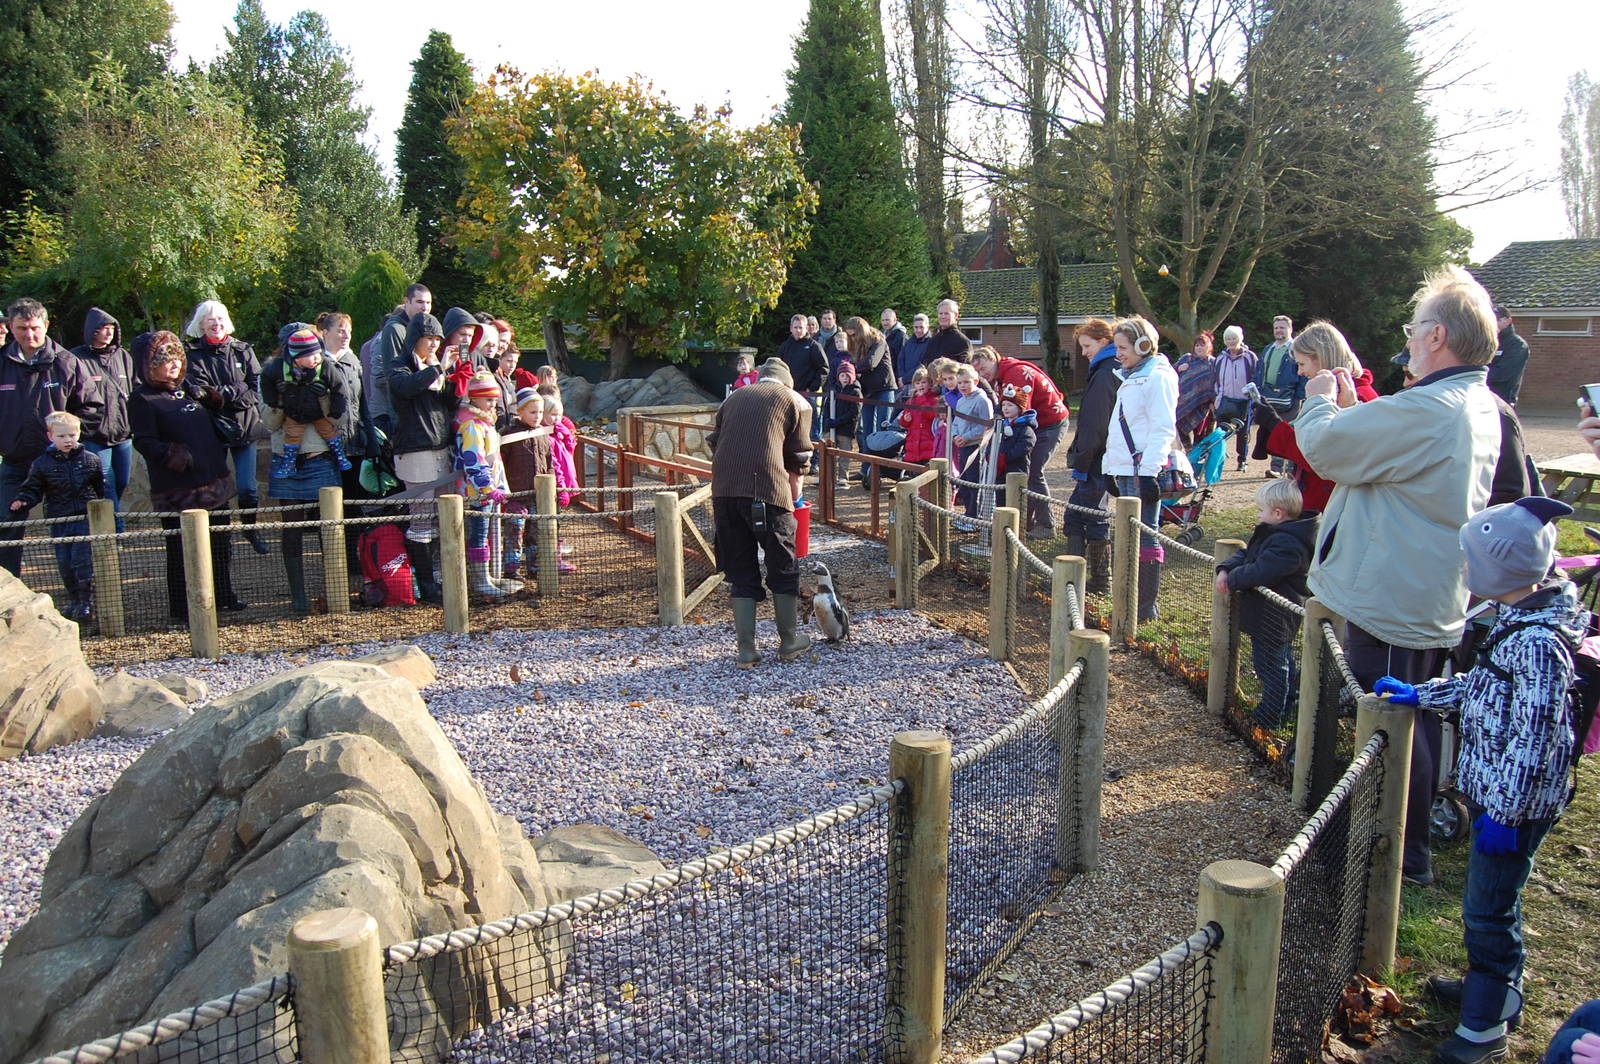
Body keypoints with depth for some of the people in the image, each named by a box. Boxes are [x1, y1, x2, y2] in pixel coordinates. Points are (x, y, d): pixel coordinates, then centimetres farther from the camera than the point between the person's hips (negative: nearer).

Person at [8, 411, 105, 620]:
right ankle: (74, 600, 21)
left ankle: (86, 601, 0)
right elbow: (33, 489, 7)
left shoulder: (90, 460, 2)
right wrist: (22, 501, -12)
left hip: (85, 519, -2)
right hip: (58, 522, 2)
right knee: (64, 564, 7)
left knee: (83, 560, -8)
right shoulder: (42, 464, 2)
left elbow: (102, 488, 9)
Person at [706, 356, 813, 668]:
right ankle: (790, 642, 22)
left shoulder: (734, 398, 24)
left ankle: (746, 650, 12)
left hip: (724, 491, 4)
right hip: (767, 490, -4)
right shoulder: (795, 401, 14)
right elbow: (798, 461, 12)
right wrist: (794, 500, 24)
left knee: (741, 573, 12)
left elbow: (714, 444, 23)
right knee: (783, 569, 13)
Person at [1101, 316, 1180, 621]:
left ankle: (1146, 607, -2)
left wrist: (1149, 470, -22)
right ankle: (1137, 601, 20)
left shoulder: (1158, 377, -9)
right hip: (1125, 470, 10)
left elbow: (1162, 430, -16)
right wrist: (1112, 469, 21)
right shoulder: (1131, 377, 20)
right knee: (1132, 537, 13)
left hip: (1143, 471, -10)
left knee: (1145, 538, -7)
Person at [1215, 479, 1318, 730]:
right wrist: (1225, 569, -7)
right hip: (1273, 617, 11)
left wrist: (1232, 579, -17)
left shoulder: (1286, 543, -26)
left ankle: (1271, 717, 12)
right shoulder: (1271, 534, 8)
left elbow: (1261, 572, -32)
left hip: (1273, 621, -11)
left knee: (1271, 665, 1)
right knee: (1282, 663, 23)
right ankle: (1286, 708, 38)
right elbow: (1245, 553, 10)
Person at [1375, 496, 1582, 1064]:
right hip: (1496, 788, 10)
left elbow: (1534, 738, -26)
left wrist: (1504, 810, -21)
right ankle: (1497, 987, 43)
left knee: (1487, 908, 2)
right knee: (1490, 899, 24)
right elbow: (1487, 685, 19)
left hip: (1515, 801, -10)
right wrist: (1420, 694, 22)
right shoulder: (1521, 619, 4)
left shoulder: (1538, 641, -27)